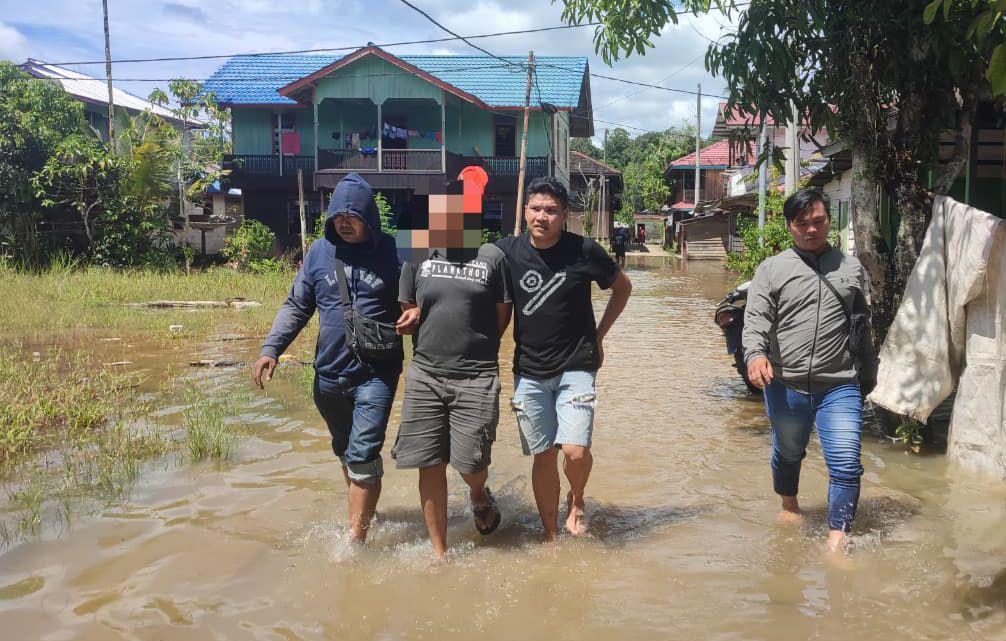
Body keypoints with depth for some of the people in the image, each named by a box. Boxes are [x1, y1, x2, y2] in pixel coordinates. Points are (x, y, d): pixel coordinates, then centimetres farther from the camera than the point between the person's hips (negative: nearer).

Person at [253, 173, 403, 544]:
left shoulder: (390, 253, -5)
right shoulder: (319, 252, 3)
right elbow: (296, 306, 7)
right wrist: (271, 348, -4)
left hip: (376, 372, -4)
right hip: (329, 374, 4)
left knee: (363, 455, -10)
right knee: (344, 450, 20)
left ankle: (356, 536, -2)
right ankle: (364, 510, 42)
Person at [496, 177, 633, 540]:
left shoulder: (584, 251, -7)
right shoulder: (507, 251, -3)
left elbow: (622, 287, 9)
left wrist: (599, 335, 6)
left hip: (576, 367, -2)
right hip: (529, 371, 2)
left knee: (575, 451, -15)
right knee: (543, 456, 7)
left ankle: (577, 501, 18)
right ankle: (550, 534, 23)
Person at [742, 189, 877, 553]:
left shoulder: (851, 268, 9)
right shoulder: (772, 269, 2)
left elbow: (863, 326, 16)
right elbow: (756, 318, -8)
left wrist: (869, 377, 19)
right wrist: (755, 353, -28)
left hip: (840, 387, 0)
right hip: (785, 385, 0)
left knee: (846, 464, -7)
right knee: (787, 453, 19)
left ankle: (837, 541, 2)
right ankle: (789, 506, 45)